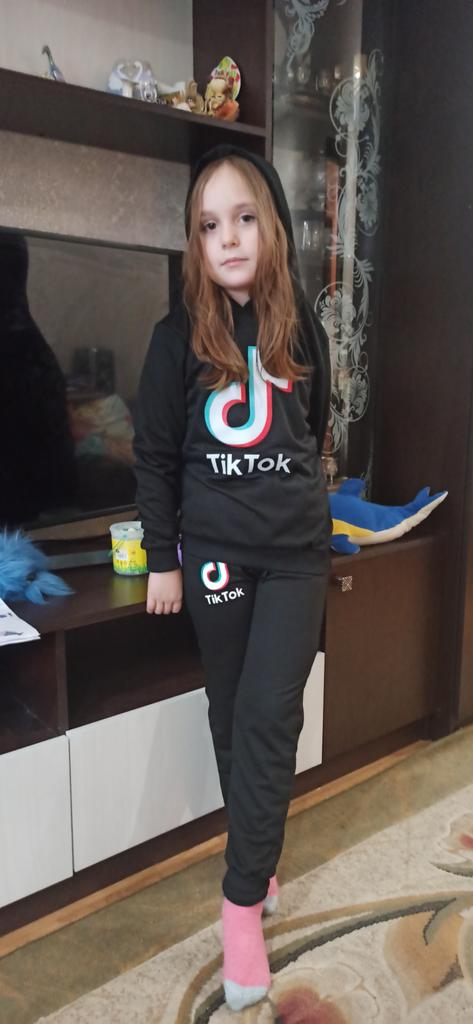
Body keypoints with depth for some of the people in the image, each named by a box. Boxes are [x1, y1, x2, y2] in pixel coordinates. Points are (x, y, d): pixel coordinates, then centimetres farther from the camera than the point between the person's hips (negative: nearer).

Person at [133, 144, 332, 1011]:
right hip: (213, 553, -1)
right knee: (233, 717, 10)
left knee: (269, 720, -2)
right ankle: (259, 863, 30)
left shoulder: (302, 328, 3)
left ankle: (243, 902, 12)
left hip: (296, 552, 1)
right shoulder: (179, 336, -3)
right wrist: (162, 559, -2)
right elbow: (154, 455, -1)